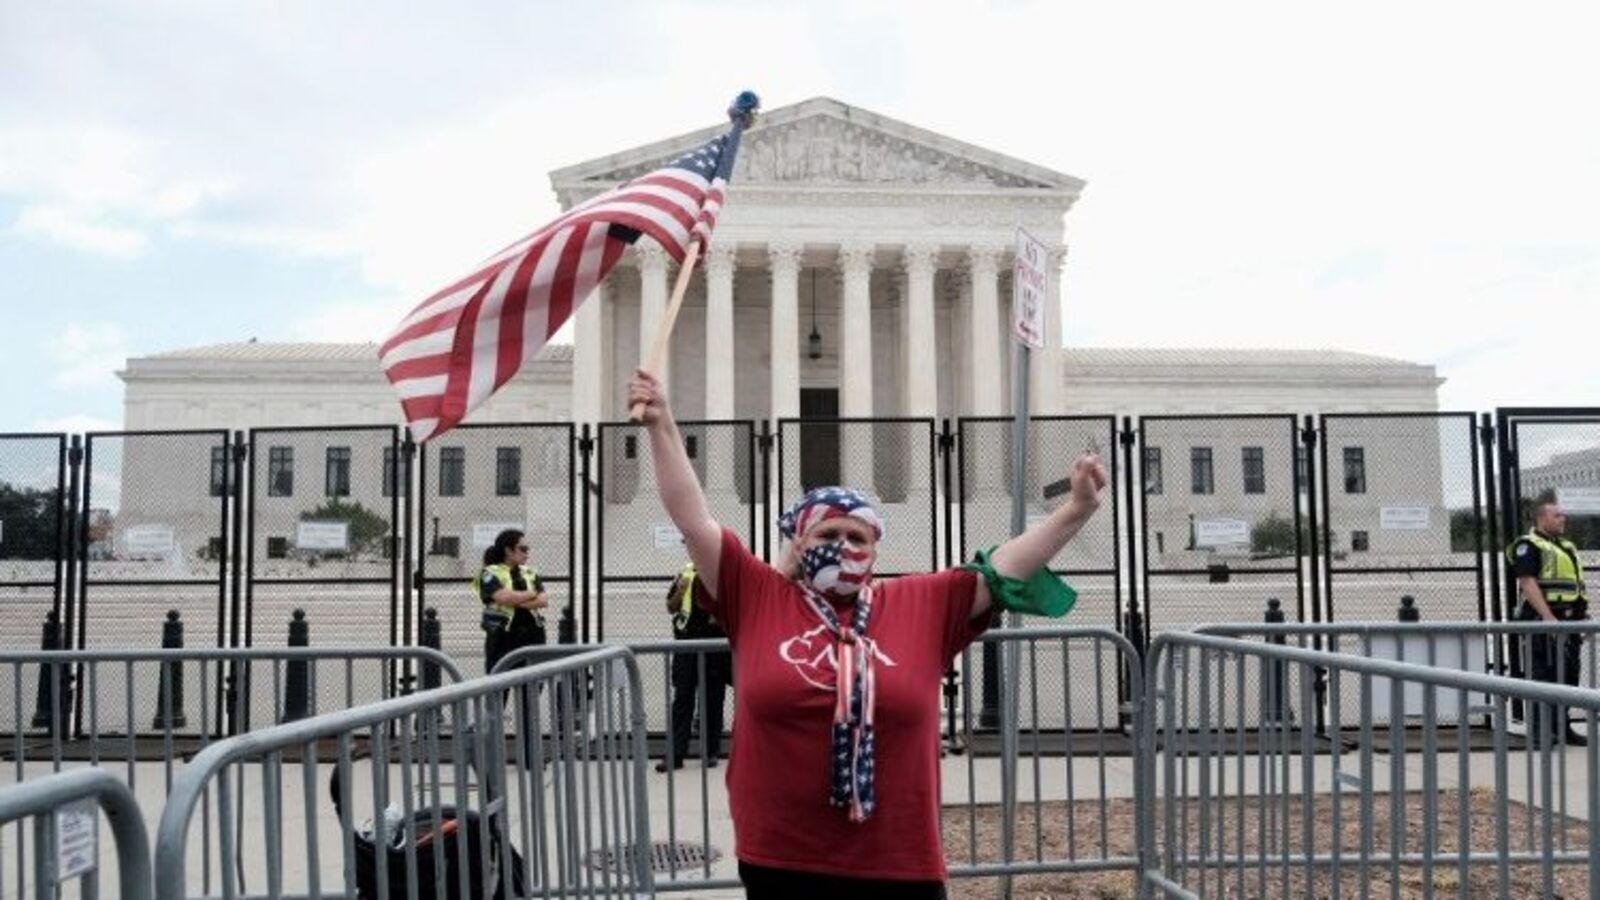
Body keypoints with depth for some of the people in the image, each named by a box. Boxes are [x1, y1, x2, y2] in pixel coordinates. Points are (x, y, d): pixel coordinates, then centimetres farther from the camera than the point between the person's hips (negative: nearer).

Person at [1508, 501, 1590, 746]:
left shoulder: (1566, 546, 22)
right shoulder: (1528, 546, -7)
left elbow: (1576, 586, 25)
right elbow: (1527, 583, -17)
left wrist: (1583, 615, 15)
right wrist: (1548, 617, -24)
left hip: (1569, 621, 9)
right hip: (1544, 621, -9)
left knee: (1570, 673, 11)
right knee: (1545, 675, -7)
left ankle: (1561, 726, 20)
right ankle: (1541, 731, -2)